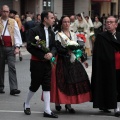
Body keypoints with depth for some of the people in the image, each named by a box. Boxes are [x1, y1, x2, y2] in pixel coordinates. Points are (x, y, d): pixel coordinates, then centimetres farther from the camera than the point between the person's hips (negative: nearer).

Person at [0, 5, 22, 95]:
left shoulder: (13, 22, 8)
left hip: (10, 48, 0)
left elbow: (17, 34, 4)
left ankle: (13, 88, -13)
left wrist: (17, 47, -3)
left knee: (12, 67, -8)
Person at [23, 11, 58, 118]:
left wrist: (51, 53, -13)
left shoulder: (51, 33, 9)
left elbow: (54, 46, 10)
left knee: (47, 86, 3)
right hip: (37, 62, -6)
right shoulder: (34, 31, -11)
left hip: (47, 62, 6)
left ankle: (47, 110, 4)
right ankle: (27, 104, 28)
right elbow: (29, 47, -16)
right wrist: (42, 56, -18)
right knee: (35, 85, 4)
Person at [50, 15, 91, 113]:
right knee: (62, 82, -5)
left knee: (73, 81, -3)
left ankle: (68, 104, 3)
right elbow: (58, 49, -12)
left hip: (73, 61, 5)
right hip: (62, 62, -5)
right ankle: (58, 103, 9)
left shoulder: (73, 35, 16)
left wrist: (83, 60, 18)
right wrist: (67, 51, -26)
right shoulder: (59, 35, -1)